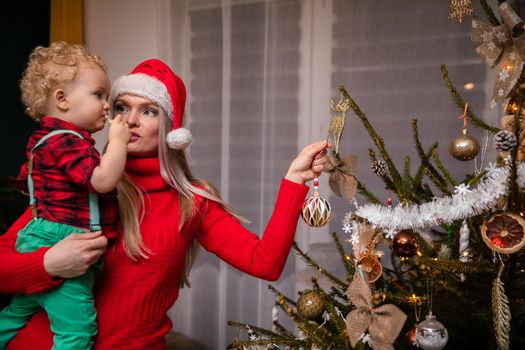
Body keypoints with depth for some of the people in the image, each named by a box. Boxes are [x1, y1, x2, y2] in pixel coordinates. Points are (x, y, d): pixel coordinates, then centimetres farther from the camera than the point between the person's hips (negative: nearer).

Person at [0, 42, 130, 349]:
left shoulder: (47, 141, 15)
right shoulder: (67, 141, -19)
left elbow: (27, 177, 30)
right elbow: (103, 180, -29)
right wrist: (118, 140, -18)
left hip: (36, 244, 11)